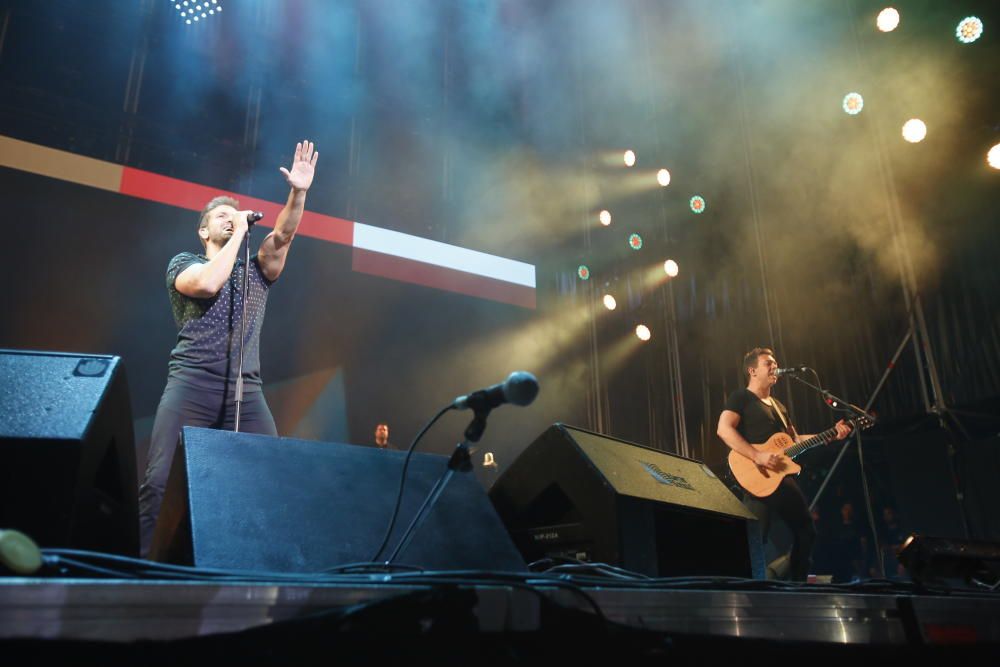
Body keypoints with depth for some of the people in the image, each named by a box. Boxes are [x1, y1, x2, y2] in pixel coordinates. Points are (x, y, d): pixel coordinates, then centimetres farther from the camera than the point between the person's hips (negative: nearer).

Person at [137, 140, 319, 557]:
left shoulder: (257, 270, 22)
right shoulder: (184, 263, 13)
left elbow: (282, 235, 4)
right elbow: (208, 283, -11)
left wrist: (298, 193, -12)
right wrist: (239, 232, -1)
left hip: (246, 391, 3)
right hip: (192, 384, -3)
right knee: (161, 482, -14)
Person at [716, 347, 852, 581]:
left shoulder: (778, 405, 24)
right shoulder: (741, 397, -3)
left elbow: (794, 439, 25)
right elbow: (723, 429, -18)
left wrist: (831, 435, 15)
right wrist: (758, 456, -26)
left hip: (783, 478, 9)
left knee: (806, 531, 13)